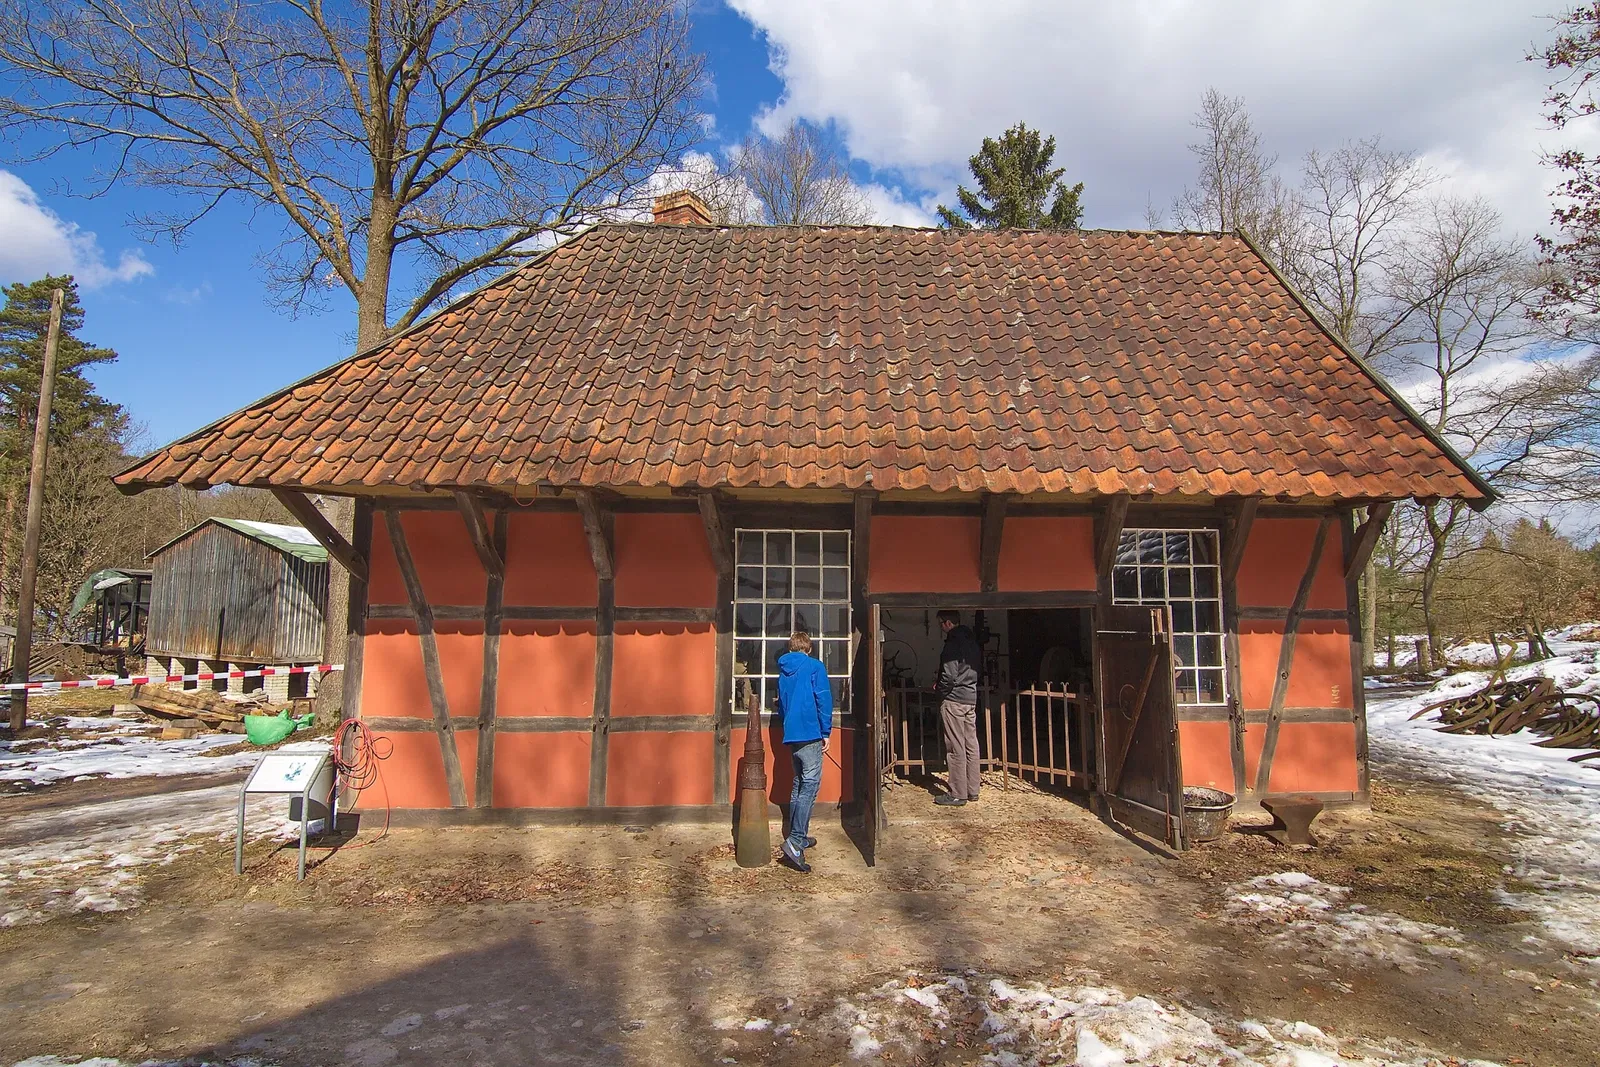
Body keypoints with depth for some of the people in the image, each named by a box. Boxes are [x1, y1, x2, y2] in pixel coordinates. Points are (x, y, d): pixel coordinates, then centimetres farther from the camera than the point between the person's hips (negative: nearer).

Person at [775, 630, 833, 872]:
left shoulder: (783, 670, 16)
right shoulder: (814, 666, -3)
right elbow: (823, 700, -9)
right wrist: (826, 732, -5)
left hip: (790, 734, 7)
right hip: (810, 734, -7)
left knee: (799, 784, 18)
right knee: (810, 785, -10)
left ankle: (797, 836, 23)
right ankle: (794, 842, -20)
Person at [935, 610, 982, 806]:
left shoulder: (953, 643, -15)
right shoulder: (971, 641, 13)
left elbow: (949, 676, -20)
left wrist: (939, 690, -2)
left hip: (954, 700, -9)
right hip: (971, 698, 9)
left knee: (956, 748, -5)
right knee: (971, 746, 11)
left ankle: (958, 794, -1)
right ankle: (972, 790, 17)